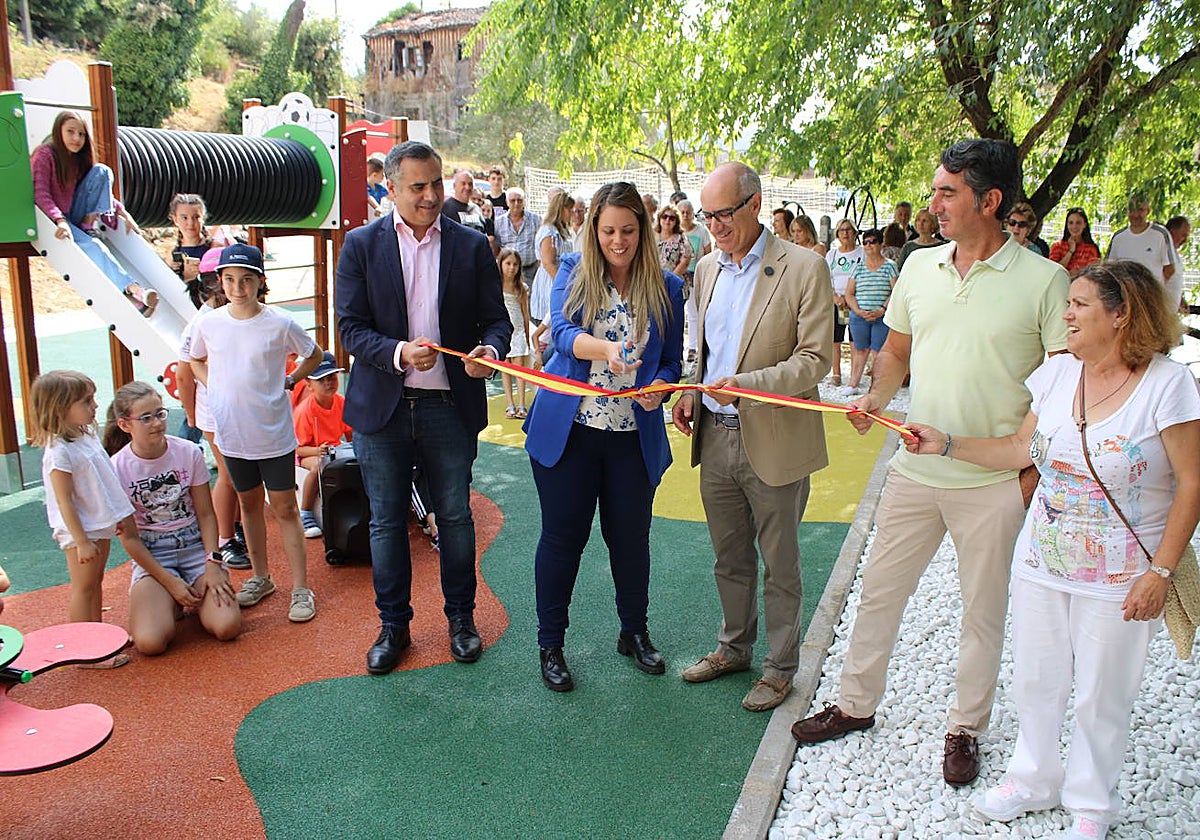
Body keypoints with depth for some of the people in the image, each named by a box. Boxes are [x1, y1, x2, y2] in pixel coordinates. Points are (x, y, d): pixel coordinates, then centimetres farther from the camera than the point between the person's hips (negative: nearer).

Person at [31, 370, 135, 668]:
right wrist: (82, 541, -21)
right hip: (79, 531, -8)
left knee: (96, 583, 19)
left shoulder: (87, 435, 4)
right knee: (83, 588, 2)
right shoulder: (59, 451, -23)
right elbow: (64, 501, -22)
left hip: (100, 525, 8)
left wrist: (117, 515, 20)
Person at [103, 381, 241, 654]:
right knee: (150, 642, -24)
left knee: (227, 628, -20)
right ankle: (172, 603, 10)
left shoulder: (188, 452, -6)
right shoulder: (117, 468, -10)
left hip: (196, 548, 1)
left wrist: (213, 563, -12)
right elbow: (130, 537, -6)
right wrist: (170, 582, -12)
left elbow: (206, 514, 0)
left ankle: (192, 600, 13)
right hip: (151, 557, -1)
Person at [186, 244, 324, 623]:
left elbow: (314, 355, 6)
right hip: (232, 433, 4)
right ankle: (260, 577, 32)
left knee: (285, 509, 2)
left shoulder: (280, 324, -11)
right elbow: (196, 359, 18)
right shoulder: (209, 323, -2)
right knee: (249, 503, 17)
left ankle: (300, 589, 8)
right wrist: (214, 388, 4)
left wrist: (288, 382, -3)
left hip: (274, 434, -3)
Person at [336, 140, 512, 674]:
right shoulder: (361, 245, 0)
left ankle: (460, 616, 31)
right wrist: (399, 353, -23)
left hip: (450, 406, 0)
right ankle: (393, 624, 29)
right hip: (382, 407, 0)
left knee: (455, 517, 11)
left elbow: (496, 317, 3)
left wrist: (490, 349, -20)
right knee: (386, 521, 11)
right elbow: (351, 328, -5)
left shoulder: (472, 245, 2)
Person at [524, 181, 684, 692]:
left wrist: (658, 387, -18)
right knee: (562, 536, 7)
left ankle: (634, 633, 34)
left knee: (631, 537, 12)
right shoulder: (573, 274, -1)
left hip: (635, 437, 2)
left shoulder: (665, 288, 3)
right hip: (567, 432, -1)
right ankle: (550, 645, 23)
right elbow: (563, 333, -18)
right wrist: (605, 349, -39)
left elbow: (671, 362, 5)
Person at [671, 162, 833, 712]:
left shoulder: (804, 269, -12)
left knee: (778, 565, 10)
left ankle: (780, 667, 28)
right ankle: (734, 647, 39)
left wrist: (744, 385, -27)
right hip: (715, 437, 6)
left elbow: (815, 360, -15)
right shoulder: (707, 268, 8)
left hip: (774, 442, -6)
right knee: (729, 559, 20)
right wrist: (691, 394, 2)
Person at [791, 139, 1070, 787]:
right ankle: (856, 704, 32)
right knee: (879, 592, 13)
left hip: (995, 483, -4)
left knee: (982, 612, 12)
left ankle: (965, 727, 32)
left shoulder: (1042, 280, -9)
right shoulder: (920, 266, 4)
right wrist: (875, 398, -4)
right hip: (915, 470, 4)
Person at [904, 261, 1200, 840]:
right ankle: (1034, 780, 38)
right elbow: (1022, 448, 9)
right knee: (1034, 680, 16)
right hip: (1040, 563, 5)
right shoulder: (1059, 372, 1)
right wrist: (946, 445, 2)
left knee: (1099, 696, 10)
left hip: (1118, 577, -4)